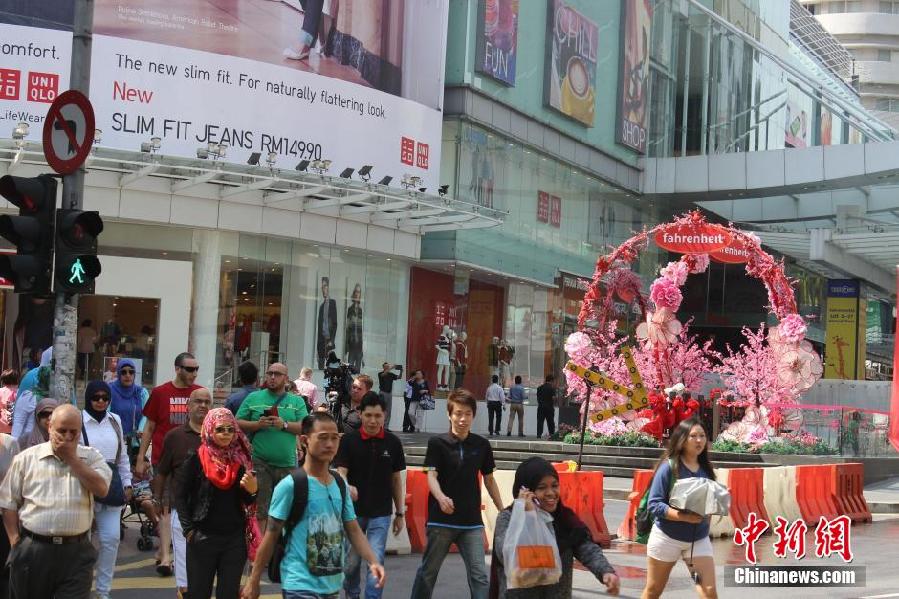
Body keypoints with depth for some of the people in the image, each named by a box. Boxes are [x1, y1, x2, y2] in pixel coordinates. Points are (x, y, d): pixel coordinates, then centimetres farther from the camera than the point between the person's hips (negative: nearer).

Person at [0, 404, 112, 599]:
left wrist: (72, 458, -8)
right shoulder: (26, 458, 4)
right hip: (32, 551, 0)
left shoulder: (91, 457, 6)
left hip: (76, 552, 0)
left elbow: (101, 489, -11)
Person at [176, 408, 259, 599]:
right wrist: (189, 529, -10)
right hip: (203, 538, -2)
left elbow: (247, 502, 7)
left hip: (235, 538, 2)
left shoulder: (240, 460, 4)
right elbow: (181, 497, -3)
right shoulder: (196, 459, -4)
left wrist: (251, 490, -15)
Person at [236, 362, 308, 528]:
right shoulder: (253, 398, 9)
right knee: (259, 510, -4)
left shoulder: (297, 401, 11)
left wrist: (284, 425, -14)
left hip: (287, 464, 2)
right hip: (260, 463, -2)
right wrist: (257, 424, -11)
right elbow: (238, 424, 5)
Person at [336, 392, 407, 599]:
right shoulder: (348, 440, -7)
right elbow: (340, 473, -12)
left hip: (381, 514, 0)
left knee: (376, 562, -6)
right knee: (351, 561, 13)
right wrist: (347, 487, -35)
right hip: (353, 511, 0)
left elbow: (396, 479, 7)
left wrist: (400, 513, 8)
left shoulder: (393, 442, -1)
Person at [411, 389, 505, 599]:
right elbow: (431, 475, -14)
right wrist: (441, 498, -34)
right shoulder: (437, 443, -5)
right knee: (428, 571, 9)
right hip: (441, 519, -2)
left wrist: (502, 511, 16)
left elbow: (489, 479, 14)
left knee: (479, 574, -3)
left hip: (472, 521, 2)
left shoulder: (482, 445, 4)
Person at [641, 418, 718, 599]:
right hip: (667, 537, -4)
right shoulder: (669, 466, -12)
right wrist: (683, 516, -27)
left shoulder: (706, 469, 3)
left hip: (699, 539, 4)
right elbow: (653, 504, -16)